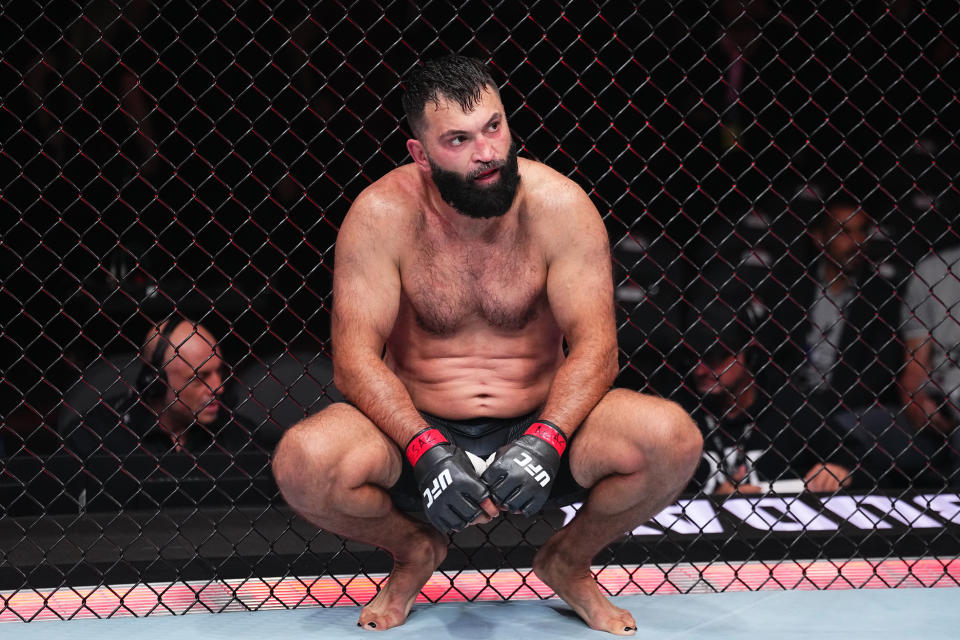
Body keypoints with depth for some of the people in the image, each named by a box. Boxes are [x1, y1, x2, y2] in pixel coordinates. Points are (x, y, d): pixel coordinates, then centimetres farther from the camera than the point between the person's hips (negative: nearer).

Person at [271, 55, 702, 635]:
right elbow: (355, 356, -14)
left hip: (540, 422, 1)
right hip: (418, 429, 0)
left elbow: (595, 345, -12)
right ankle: (416, 551, 6)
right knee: (303, 463, -31)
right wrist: (426, 451, -29)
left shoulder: (558, 205, -10)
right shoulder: (381, 215, -11)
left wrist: (544, 441, -29)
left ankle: (569, 560, 7)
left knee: (672, 439, -26)